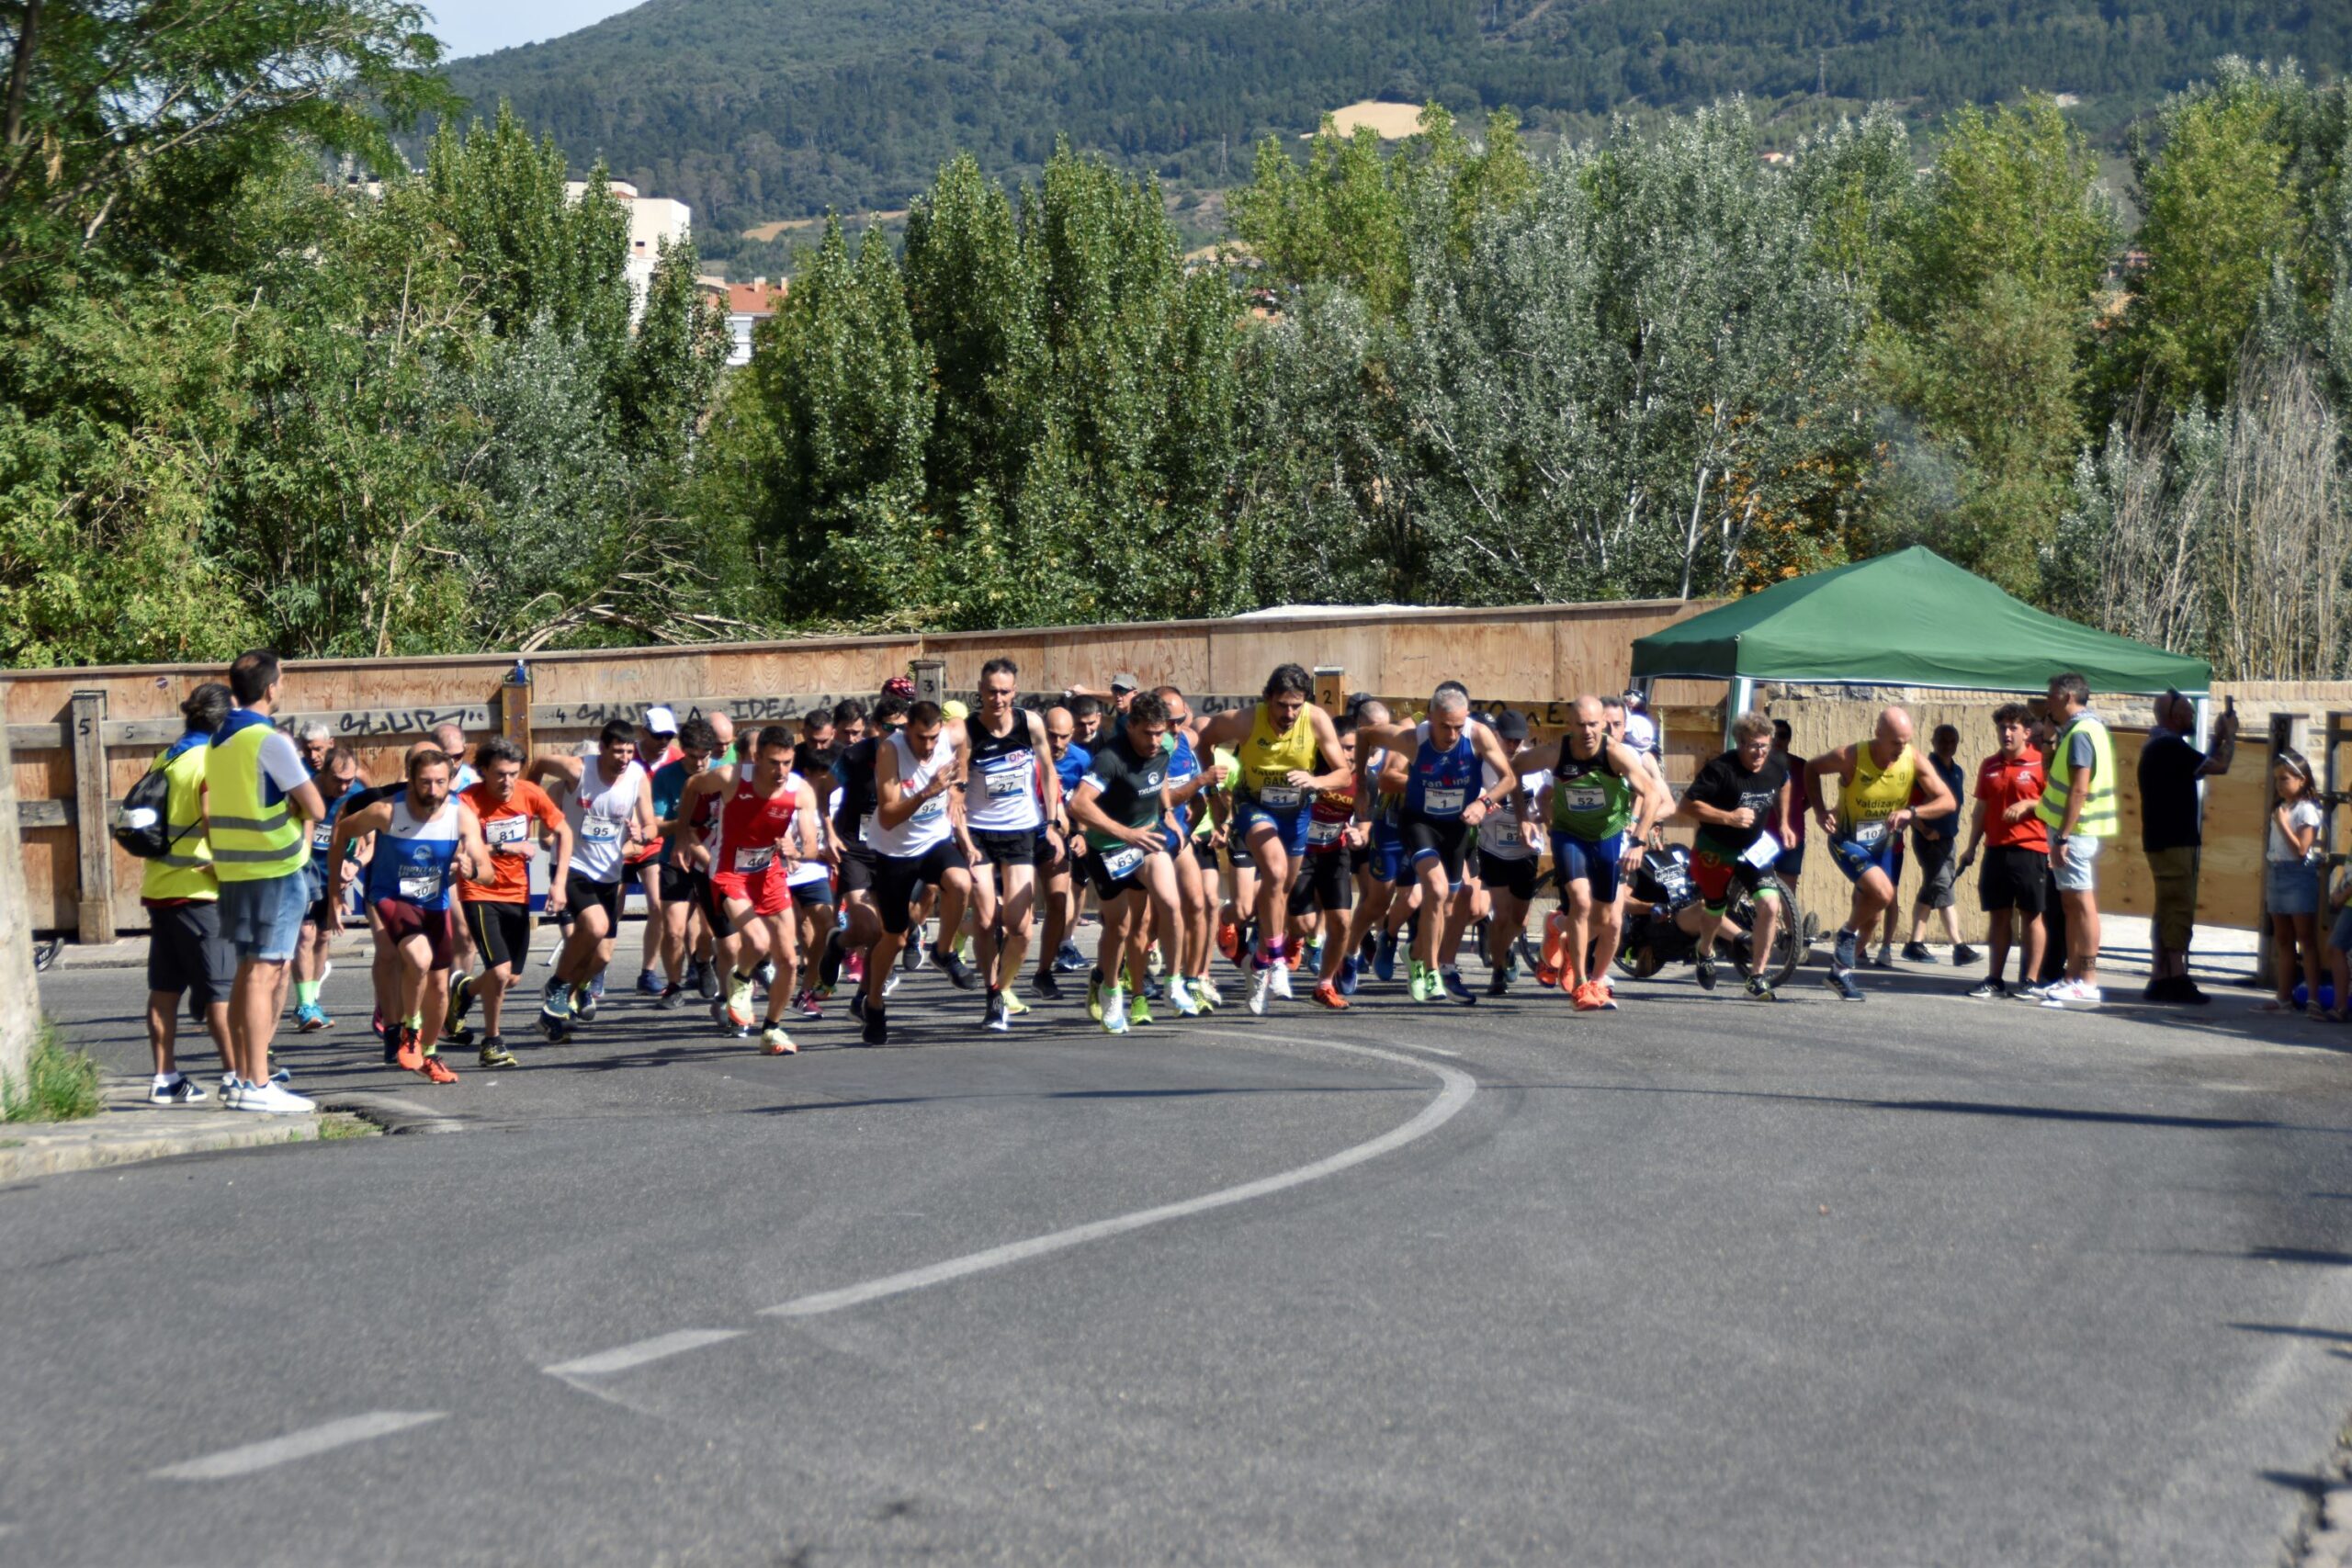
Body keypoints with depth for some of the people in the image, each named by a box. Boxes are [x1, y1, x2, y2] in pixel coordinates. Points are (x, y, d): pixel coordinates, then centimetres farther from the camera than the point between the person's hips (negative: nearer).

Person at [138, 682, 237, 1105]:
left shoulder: (165, 759, 14)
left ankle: (165, 1078, 9)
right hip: (198, 892, -7)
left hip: (158, 889, 8)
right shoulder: (211, 761, -10)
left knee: (164, 988, 8)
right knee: (221, 988, -3)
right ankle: (237, 1074, -2)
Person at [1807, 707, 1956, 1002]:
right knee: (1883, 893, -27)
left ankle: (1840, 972, 31)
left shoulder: (1913, 759, -17)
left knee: (1871, 915, 11)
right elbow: (1812, 768, -5)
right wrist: (1819, 811, -15)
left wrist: (1911, 812, -35)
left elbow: (1948, 801, -18)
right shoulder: (1851, 757, -25)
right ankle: (1846, 935, 0)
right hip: (1848, 840, -5)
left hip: (1883, 842, 5)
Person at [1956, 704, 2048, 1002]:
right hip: (1996, 851, 5)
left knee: (2031, 916, 0)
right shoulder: (1989, 766, 13)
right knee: (1998, 916, 8)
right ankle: (1995, 979, 12)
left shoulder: (2040, 763, -3)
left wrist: (2028, 804, -16)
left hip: (2030, 851, -5)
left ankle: (2029, 981, 3)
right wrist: (1971, 847, 14)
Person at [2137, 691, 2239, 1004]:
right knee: (2178, 908, -10)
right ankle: (2176, 980, -12)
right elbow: (2220, 766, -15)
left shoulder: (2158, 745, 17)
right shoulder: (2170, 746, -15)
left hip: (2162, 840, 11)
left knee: (2169, 910, 12)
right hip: (2173, 841, -11)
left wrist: (2218, 737, 21)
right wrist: (2230, 734, 1)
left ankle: (2161, 979, 12)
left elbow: (2200, 769, 25)